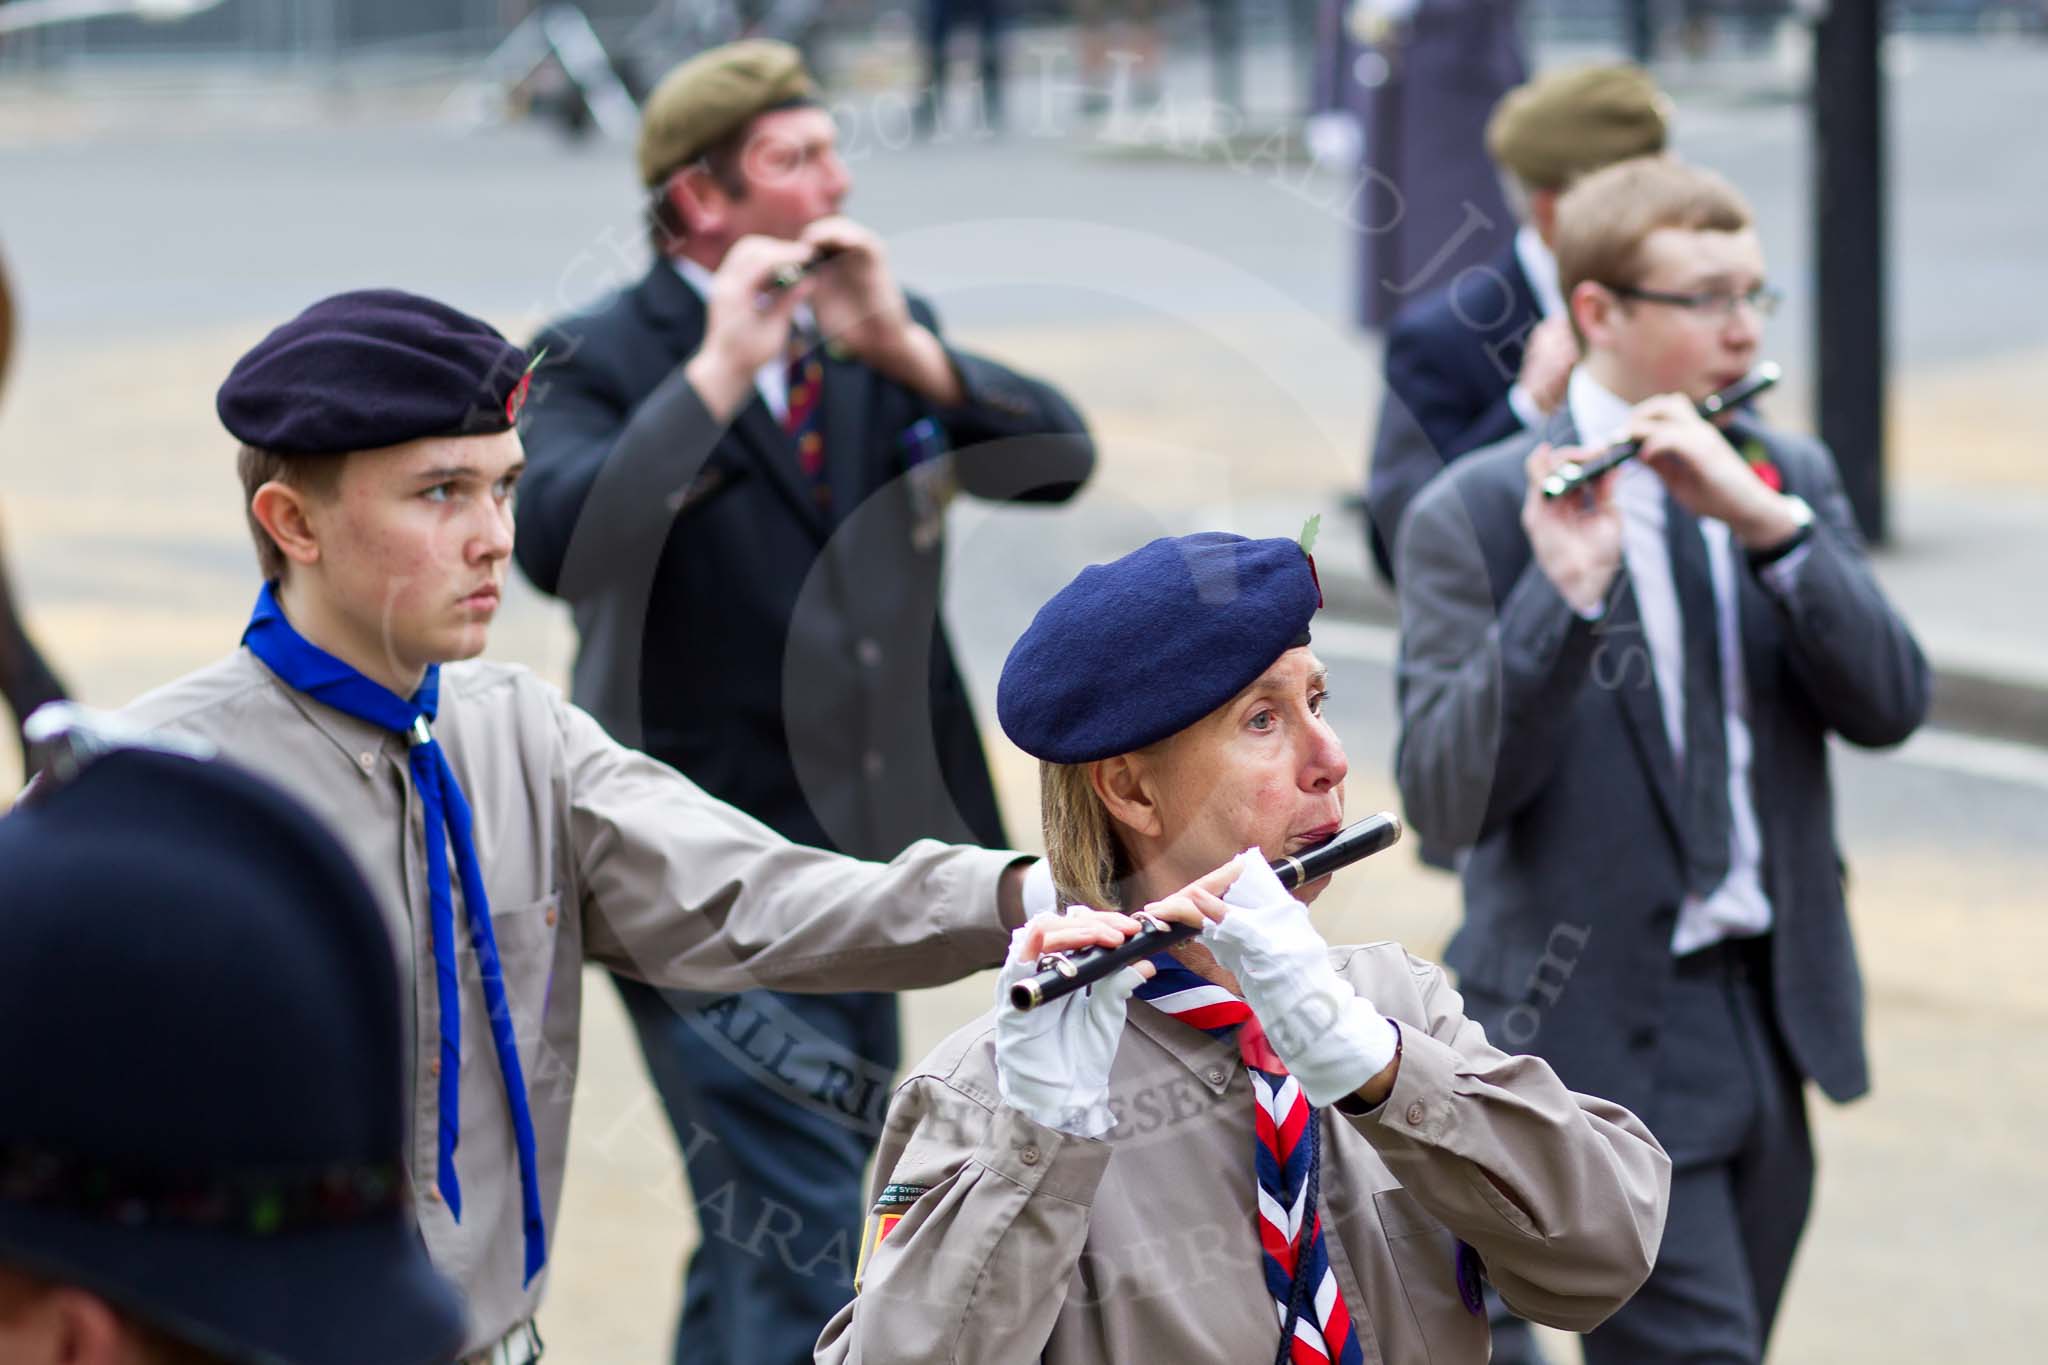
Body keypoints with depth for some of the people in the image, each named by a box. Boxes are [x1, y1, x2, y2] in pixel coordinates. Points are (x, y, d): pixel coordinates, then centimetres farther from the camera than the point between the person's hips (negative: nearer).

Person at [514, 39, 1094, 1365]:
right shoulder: (604, 362, -8)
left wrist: (903, 349, -16)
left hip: (860, 871, 6)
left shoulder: (884, 337, 9)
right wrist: (718, 370, -26)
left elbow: (1057, 458, -3)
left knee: (763, 1254, 17)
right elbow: (561, 542, -26)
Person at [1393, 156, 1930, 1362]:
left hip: (1775, 1020, 6)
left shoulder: (1791, 480, 7)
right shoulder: (1476, 516, -9)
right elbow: (1448, 796, -18)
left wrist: (1768, 522, -19)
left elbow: (1889, 706, -6)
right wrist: (1563, 595, -30)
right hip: (1607, 1030, -6)